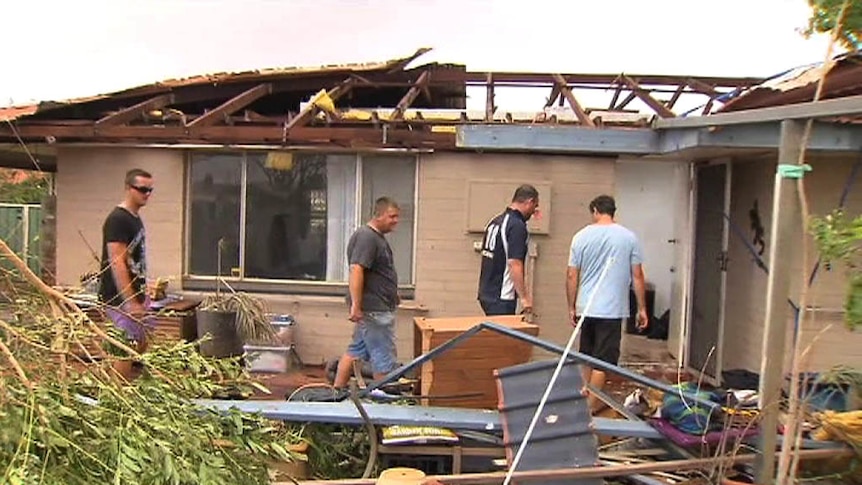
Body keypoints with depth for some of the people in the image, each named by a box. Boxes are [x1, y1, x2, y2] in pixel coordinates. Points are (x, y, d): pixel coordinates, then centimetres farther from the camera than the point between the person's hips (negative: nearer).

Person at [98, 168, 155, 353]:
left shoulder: (136, 218, 13)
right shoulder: (117, 219, -16)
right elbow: (117, 264, -22)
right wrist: (130, 302, -25)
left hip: (135, 296, 10)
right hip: (120, 299, -10)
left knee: (141, 345, 16)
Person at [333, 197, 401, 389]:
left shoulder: (377, 237, 16)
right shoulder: (366, 237, -17)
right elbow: (356, 271, -25)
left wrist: (393, 294, 29)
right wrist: (356, 305, -29)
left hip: (376, 307, 10)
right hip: (373, 309, -10)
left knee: (355, 350, 15)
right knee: (384, 356, -2)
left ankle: (337, 391, 22)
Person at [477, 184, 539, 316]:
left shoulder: (495, 221, 12)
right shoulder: (517, 226, -15)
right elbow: (514, 264, -22)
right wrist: (524, 297, -18)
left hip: (486, 294, 9)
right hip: (501, 298, -9)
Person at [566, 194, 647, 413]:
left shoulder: (582, 236, 1)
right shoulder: (628, 237, -1)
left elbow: (571, 276, 2)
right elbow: (637, 276, 0)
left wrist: (571, 307, 11)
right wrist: (642, 309, 8)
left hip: (585, 309, 3)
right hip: (612, 310, -3)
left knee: (587, 358, 18)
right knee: (602, 362, 1)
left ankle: (586, 400, 27)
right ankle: (592, 407, 3)